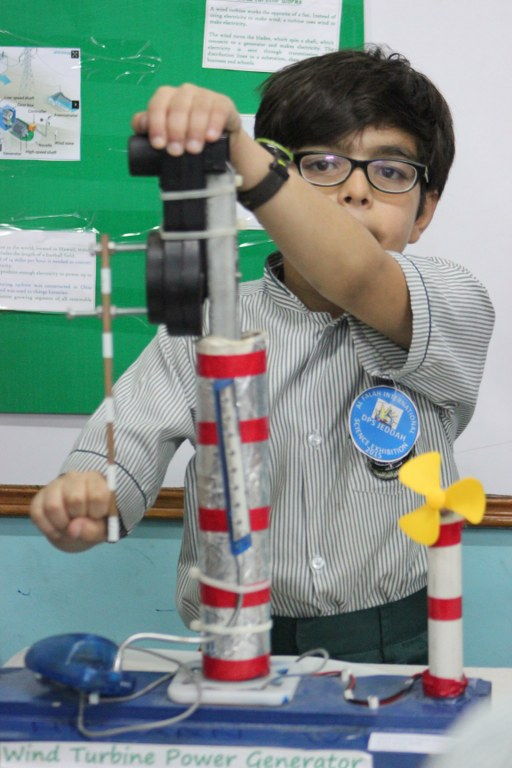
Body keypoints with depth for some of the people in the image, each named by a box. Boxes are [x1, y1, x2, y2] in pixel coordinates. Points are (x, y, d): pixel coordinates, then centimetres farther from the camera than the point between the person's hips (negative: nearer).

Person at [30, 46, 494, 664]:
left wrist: (237, 148, -35)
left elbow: (359, 282, -21)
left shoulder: (455, 307, 0)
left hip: (401, 655, -4)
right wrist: (82, 502, -28)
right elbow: (126, 445, -3)